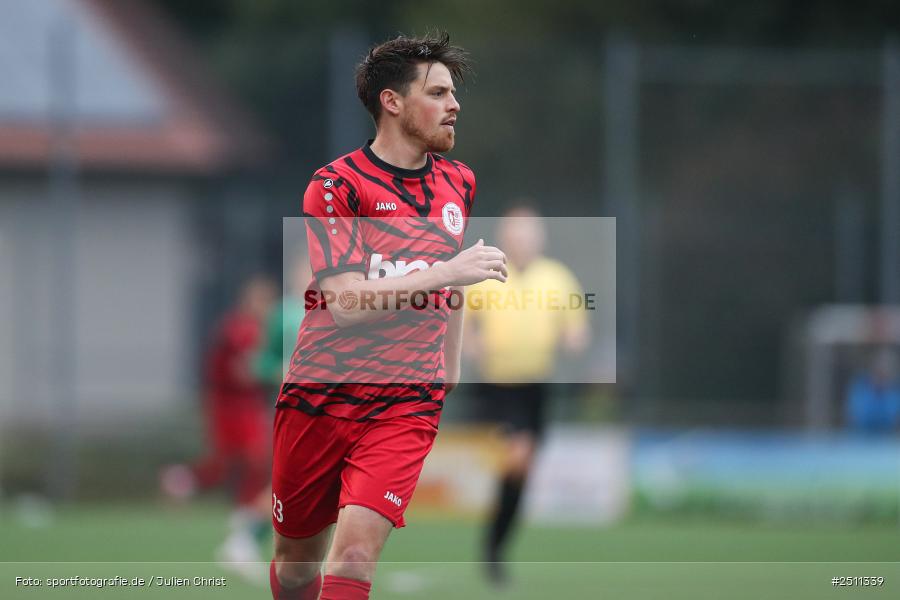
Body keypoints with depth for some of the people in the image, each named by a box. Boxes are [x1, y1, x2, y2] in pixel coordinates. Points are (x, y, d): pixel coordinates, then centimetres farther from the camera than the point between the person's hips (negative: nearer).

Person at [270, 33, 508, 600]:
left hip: (407, 404, 2)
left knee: (354, 551, -19)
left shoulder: (458, 182, 9)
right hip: (319, 397, -2)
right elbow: (344, 300, -20)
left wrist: (452, 377, 25)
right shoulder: (338, 186, -9)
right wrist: (442, 274, -24)